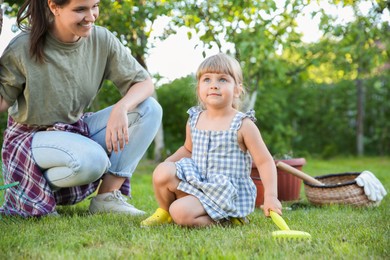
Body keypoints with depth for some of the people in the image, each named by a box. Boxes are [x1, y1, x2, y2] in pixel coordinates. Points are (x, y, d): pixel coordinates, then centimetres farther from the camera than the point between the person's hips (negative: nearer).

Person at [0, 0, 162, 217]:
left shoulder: (101, 40, -9)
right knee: (92, 159, -37)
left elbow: (145, 82, -7)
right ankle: (34, 194, -6)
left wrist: (121, 108, -29)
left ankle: (108, 195, -12)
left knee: (150, 109, -13)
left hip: (78, 130, 5)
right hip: (31, 136, -5)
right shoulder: (23, 48, -18)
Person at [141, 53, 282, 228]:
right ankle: (164, 212, 7)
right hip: (197, 183, 6)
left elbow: (265, 162, -8)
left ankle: (220, 221, 0)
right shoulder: (194, 120, 5)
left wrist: (270, 196, -20)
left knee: (181, 212, -27)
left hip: (226, 193, -5)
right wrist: (166, 163, 6)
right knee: (162, 172, -21)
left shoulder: (243, 125, -10)